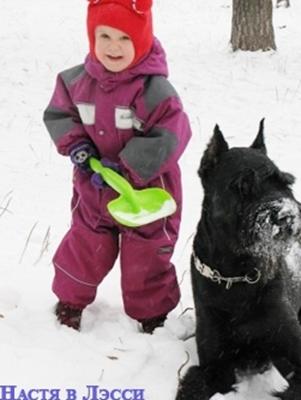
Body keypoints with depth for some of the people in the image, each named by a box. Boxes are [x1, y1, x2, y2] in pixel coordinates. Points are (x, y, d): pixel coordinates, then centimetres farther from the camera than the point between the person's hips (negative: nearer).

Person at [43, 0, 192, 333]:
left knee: (146, 260, 11)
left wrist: (124, 168, -28)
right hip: (93, 190, 4)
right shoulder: (76, 82, -8)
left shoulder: (154, 89, -23)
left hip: (146, 192, -3)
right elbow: (57, 114, 7)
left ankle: (153, 316, 32)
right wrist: (74, 144, -11)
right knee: (83, 249, 18)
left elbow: (168, 139, -26)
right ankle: (70, 301, 42)